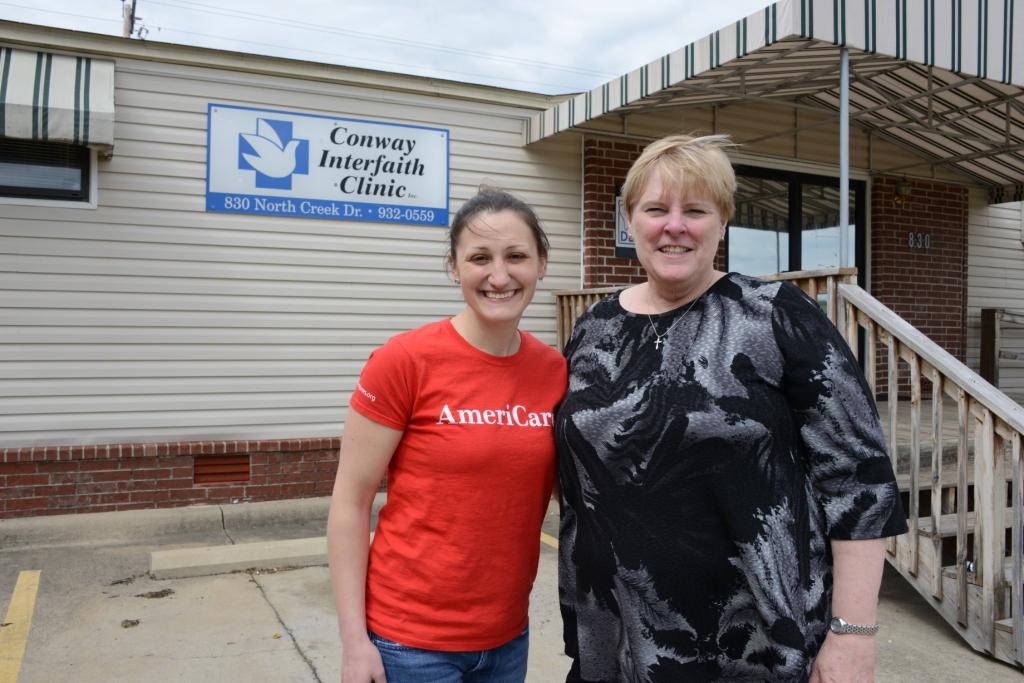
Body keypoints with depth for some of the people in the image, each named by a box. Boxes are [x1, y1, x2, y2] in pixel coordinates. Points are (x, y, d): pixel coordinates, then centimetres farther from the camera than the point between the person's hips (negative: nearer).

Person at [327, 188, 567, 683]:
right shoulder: (404, 361, -15)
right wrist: (354, 639, -11)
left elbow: (562, 492, 8)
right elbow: (350, 503, -11)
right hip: (411, 640, -4)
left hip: (508, 636, 4)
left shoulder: (555, 370, -3)